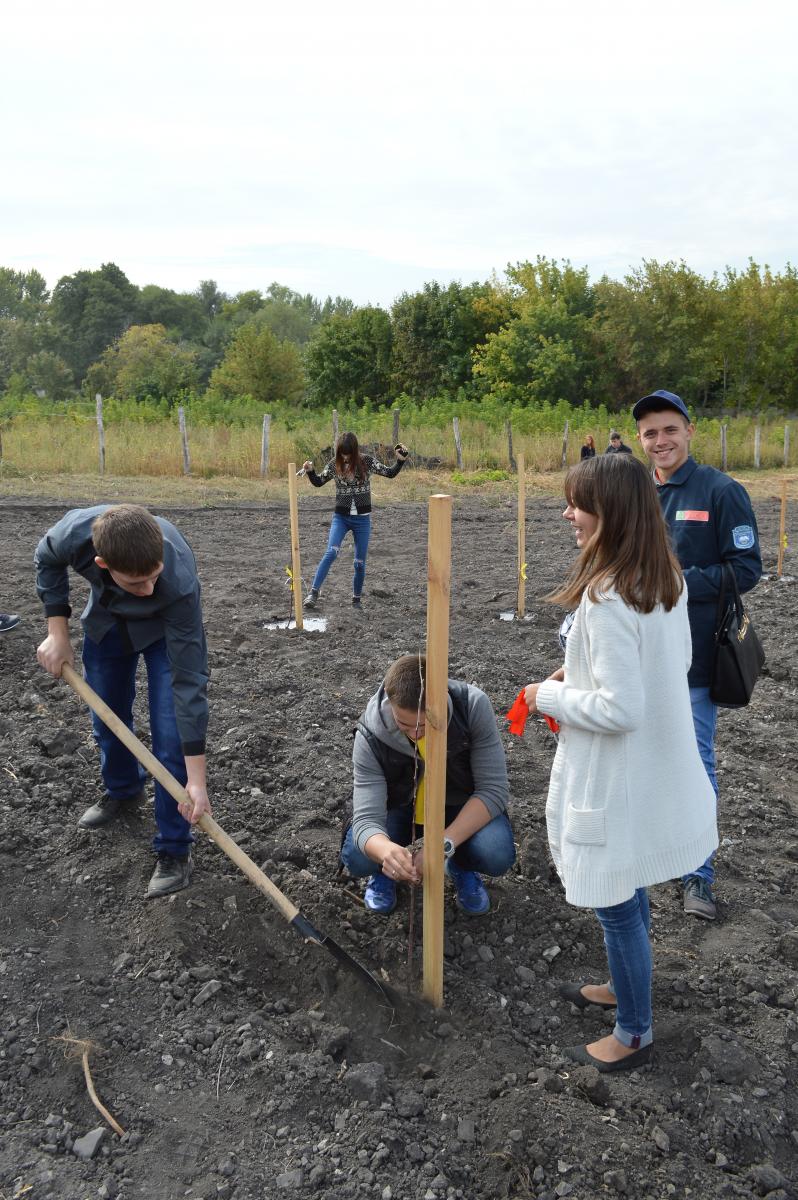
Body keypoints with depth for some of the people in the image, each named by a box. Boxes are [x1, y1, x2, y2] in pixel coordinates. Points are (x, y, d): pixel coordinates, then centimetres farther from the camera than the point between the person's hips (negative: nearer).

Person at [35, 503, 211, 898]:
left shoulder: (179, 582, -44)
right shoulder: (75, 532, -37)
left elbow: (188, 682, -38)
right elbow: (47, 560, -8)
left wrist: (196, 779, -35)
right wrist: (57, 633, -12)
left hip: (165, 626, -3)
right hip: (106, 620, 4)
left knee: (170, 739, -11)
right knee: (106, 719, 17)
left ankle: (174, 848, 6)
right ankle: (122, 789, 46)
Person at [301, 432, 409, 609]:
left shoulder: (367, 461, -5)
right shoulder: (334, 464, -2)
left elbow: (390, 473, 1)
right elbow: (318, 482, 11)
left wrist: (401, 461, -15)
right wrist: (310, 471, -8)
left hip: (362, 519, 0)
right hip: (340, 517, 0)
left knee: (360, 562, 5)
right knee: (331, 552, -22)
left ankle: (356, 599, 22)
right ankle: (313, 592, -20)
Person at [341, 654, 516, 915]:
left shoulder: (473, 705, -29)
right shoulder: (371, 736, -28)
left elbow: (494, 788, -25)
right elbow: (366, 818, -31)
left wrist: (443, 844, -38)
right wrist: (387, 851, -56)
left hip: (464, 806, 0)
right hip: (401, 806, 0)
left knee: (497, 856, -30)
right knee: (357, 859, -28)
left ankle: (461, 866, 7)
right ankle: (388, 869, 10)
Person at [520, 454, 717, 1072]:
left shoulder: (606, 599, -29)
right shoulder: (668, 580, -1)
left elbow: (620, 709, -29)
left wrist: (549, 697, -13)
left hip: (618, 782, -9)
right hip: (658, 771, 9)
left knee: (616, 904, 11)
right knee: (630, 893, 27)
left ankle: (634, 1034, 31)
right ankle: (624, 985, 49)